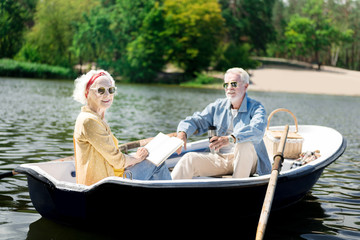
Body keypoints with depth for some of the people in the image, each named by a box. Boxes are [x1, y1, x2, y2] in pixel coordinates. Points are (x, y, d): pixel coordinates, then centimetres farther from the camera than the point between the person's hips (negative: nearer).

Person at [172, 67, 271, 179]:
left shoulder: (256, 108, -6)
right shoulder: (218, 106, 10)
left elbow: (257, 130, -26)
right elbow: (197, 120, 6)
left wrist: (230, 138, -44)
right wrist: (182, 133, -18)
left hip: (246, 161, -4)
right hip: (220, 160, 4)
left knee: (245, 144, -35)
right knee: (189, 159, -18)